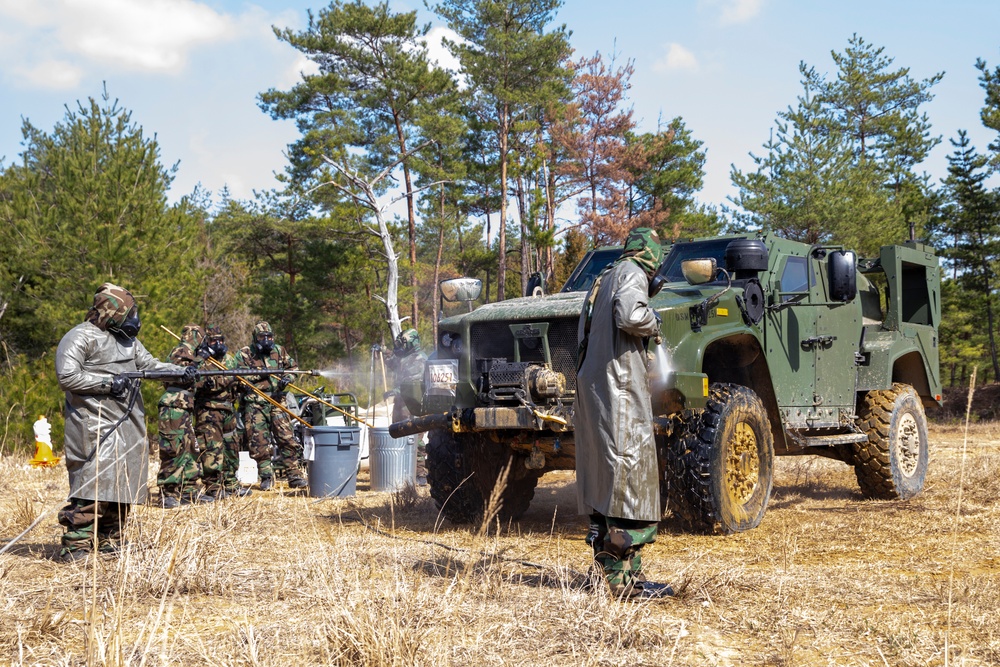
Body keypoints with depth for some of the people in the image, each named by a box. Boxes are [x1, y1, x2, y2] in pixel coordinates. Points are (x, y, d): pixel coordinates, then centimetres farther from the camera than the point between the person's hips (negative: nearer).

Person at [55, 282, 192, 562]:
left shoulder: (128, 339, 17)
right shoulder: (80, 337, -8)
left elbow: (149, 364, 16)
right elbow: (66, 376, -16)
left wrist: (179, 371, -1)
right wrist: (108, 383, -17)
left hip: (128, 424, 8)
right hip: (95, 425, -8)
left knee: (122, 484, 9)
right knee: (94, 484, -13)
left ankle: (109, 543, 18)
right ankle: (76, 547, -9)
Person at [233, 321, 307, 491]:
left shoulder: (279, 351, 11)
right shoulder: (244, 354, 1)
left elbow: (293, 366, 21)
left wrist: (288, 378, -1)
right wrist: (260, 374, -17)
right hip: (254, 405, -2)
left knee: (287, 439, -3)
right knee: (259, 443, -1)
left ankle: (295, 476, 1)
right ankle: (266, 477, 11)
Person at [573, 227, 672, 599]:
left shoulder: (604, 279, 22)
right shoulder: (631, 273, -5)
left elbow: (584, 334, 21)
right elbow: (629, 316, -25)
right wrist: (654, 323, -5)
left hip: (591, 386, 10)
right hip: (619, 390, -10)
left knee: (602, 474, 12)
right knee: (629, 474, -10)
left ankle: (606, 559, 19)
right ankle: (624, 579, -10)